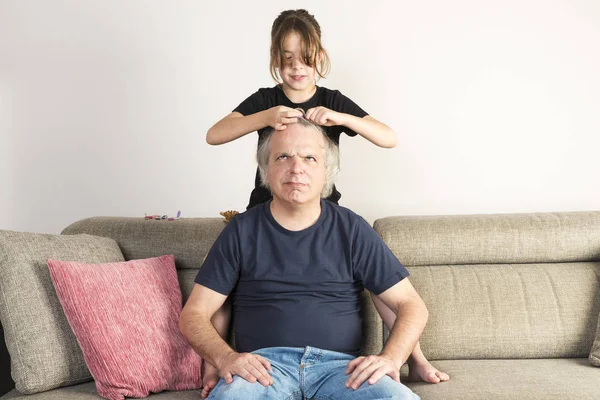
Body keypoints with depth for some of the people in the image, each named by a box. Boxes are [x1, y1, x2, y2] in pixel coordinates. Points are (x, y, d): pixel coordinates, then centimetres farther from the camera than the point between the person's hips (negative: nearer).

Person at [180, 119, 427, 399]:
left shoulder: (352, 229, 8)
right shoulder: (241, 231, 7)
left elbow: (411, 305, 8)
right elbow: (193, 314, 6)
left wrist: (390, 358, -12)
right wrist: (225, 357, -15)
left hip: (339, 364, 1)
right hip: (264, 364, 0)